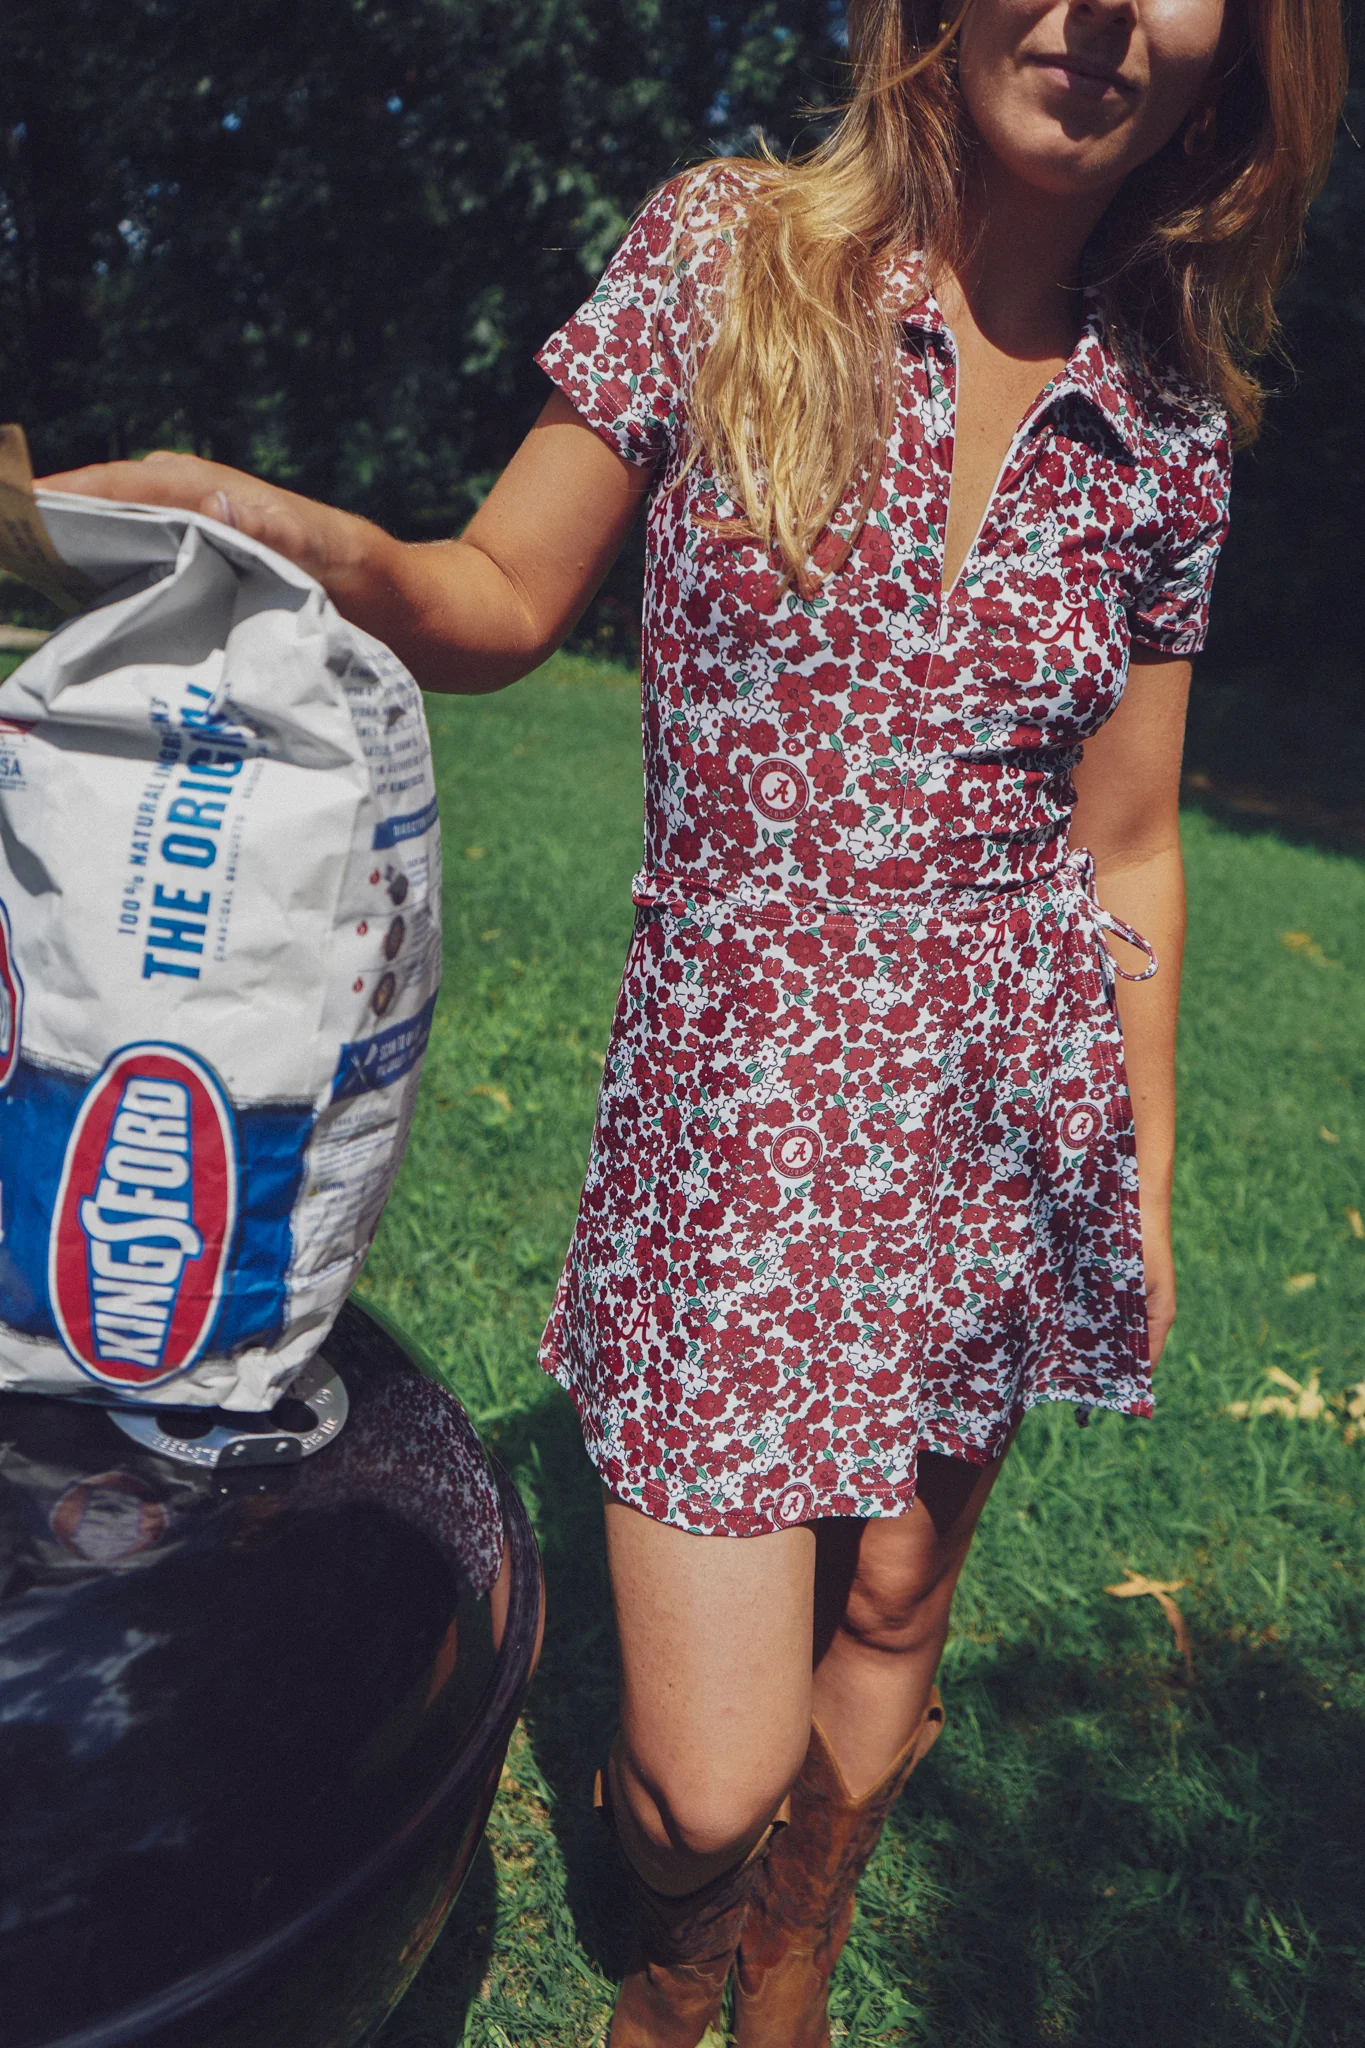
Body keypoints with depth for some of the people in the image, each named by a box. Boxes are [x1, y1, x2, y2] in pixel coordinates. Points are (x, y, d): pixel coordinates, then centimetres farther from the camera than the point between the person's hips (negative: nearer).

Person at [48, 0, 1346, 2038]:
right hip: (736, 1096, -3)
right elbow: (500, 603, -1)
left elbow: (1125, 847, 8)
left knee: (887, 1624, 17)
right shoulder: (725, 246, -3)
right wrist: (277, 525, -22)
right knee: (711, 1784, 1)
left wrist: (1146, 1193, 12)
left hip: (1011, 1114, 4)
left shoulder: (1167, 424, 4)